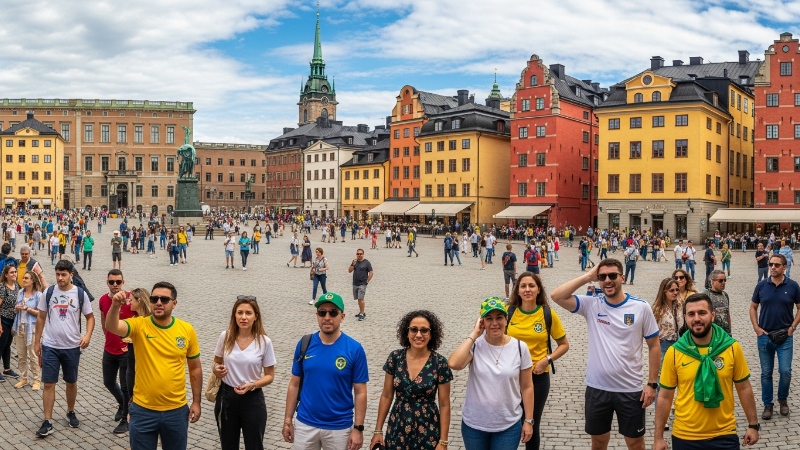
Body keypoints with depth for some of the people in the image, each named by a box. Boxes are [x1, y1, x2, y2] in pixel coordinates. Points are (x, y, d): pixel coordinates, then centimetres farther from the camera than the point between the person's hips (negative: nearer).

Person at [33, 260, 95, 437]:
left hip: (72, 347, 0)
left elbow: (90, 316, 1)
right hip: (50, 346, 0)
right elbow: (41, 317, 7)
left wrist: (88, 335, -16)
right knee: (49, 383, -1)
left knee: (71, 382, 13)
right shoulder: (48, 292, -2)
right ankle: (47, 422, 5)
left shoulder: (80, 294, -6)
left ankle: (71, 412, 33)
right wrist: (37, 341, 7)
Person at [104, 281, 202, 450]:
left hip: (176, 410, 1)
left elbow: (195, 368, 6)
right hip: (143, 410, -1)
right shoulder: (139, 325, -7)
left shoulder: (187, 330, -3)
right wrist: (115, 305, -46)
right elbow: (112, 327, -28)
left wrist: (196, 402, 5)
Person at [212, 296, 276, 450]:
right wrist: (216, 370, -12)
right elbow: (217, 363, 10)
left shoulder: (264, 341, -11)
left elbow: (269, 376, -3)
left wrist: (252, 385, -21)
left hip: (253, 399, -2)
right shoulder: (225, 336, -6)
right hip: (226, 397, 2)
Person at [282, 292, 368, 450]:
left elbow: (360, 392, -7)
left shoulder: (354, 349, -11)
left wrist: (358, 428, -9)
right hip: (305, 424, 2)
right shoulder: (304, 344, -3)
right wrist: (287, 420, 2)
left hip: (339, 427, -2)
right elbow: (294, 384, 4)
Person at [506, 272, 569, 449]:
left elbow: (564, 345, 2)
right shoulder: (508, 311, -6)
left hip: (538, 376, 0)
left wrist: (547, 359, -12)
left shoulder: (548, 313, -7)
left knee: (532, 425, 13)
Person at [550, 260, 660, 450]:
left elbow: (654, 346, 1)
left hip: (630, 389, -1)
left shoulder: (641, 307, -6)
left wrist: (652, 384, -3)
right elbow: (556, 296, -16)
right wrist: (588, 277, -13)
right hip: (597, 388, 1)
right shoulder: (591, 305, -4)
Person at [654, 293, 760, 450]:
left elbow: (744, 388, 4)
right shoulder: (674, 353, -8)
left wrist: (753, 425, 6)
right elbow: (664, 397, -2)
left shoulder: (732, 348, -6)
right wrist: (658, 437, -1)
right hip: (684, 437, 0)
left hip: (724, 436, 0)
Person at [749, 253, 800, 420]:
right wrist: (756, 328, -2)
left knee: (785, 371, -6)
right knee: (766, 373, 7)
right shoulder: (761, 285, -1)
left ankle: (783, 399, 20)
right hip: (765, 336, 1)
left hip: (785, 336, -1)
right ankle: (767, 405, 19)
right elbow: (753, 307, 8)